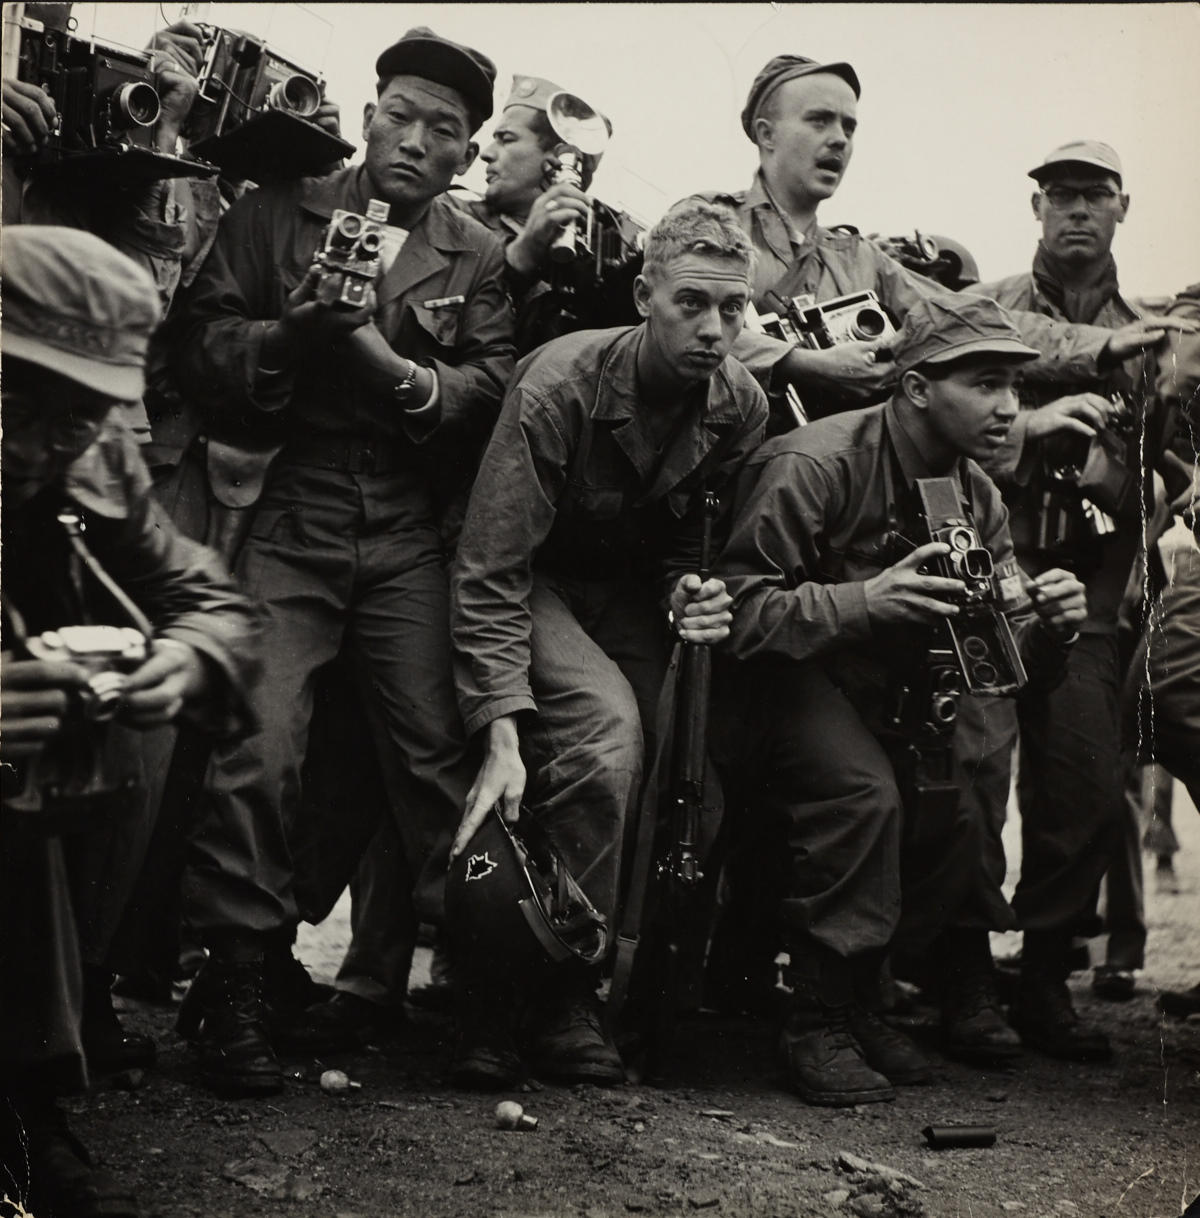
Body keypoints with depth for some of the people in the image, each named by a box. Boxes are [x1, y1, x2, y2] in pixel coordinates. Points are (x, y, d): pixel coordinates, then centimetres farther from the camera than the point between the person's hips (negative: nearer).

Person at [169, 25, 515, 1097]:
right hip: (287, 515, -1)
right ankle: (235, 982, -1)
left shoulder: (478, 260, 14)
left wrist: (397, 367, -15)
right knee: (258, 745, -12)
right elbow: (203, 347, 3)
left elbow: (492, 393, 1)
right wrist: (298, 329, -15)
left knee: (440, 747, -4)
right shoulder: (276, 217, 11)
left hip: (408, 533, 2)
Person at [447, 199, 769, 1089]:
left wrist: (691, 596, -19)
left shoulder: (742, 406, -11)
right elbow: (491, 574, -27)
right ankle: (556, 996, -19)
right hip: (538, 580, -5)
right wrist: (502, 737, -34)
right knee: (606, 723, -31)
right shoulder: (558, 387, -26)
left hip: (635, 590, 6)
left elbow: (695, 539, 6)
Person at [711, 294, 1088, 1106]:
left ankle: (865, 1005, 2)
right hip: (782, 675, -7)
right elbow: (737, 610, -24)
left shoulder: (975, 494, 3)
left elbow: (1006, 656, 4)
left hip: (884, 688, 8)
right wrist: (864, 600, -35)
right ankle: (818, 1028, -16)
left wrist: (1050, 621, -20)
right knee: (863, 792, -32)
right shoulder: (815, 465, -20)